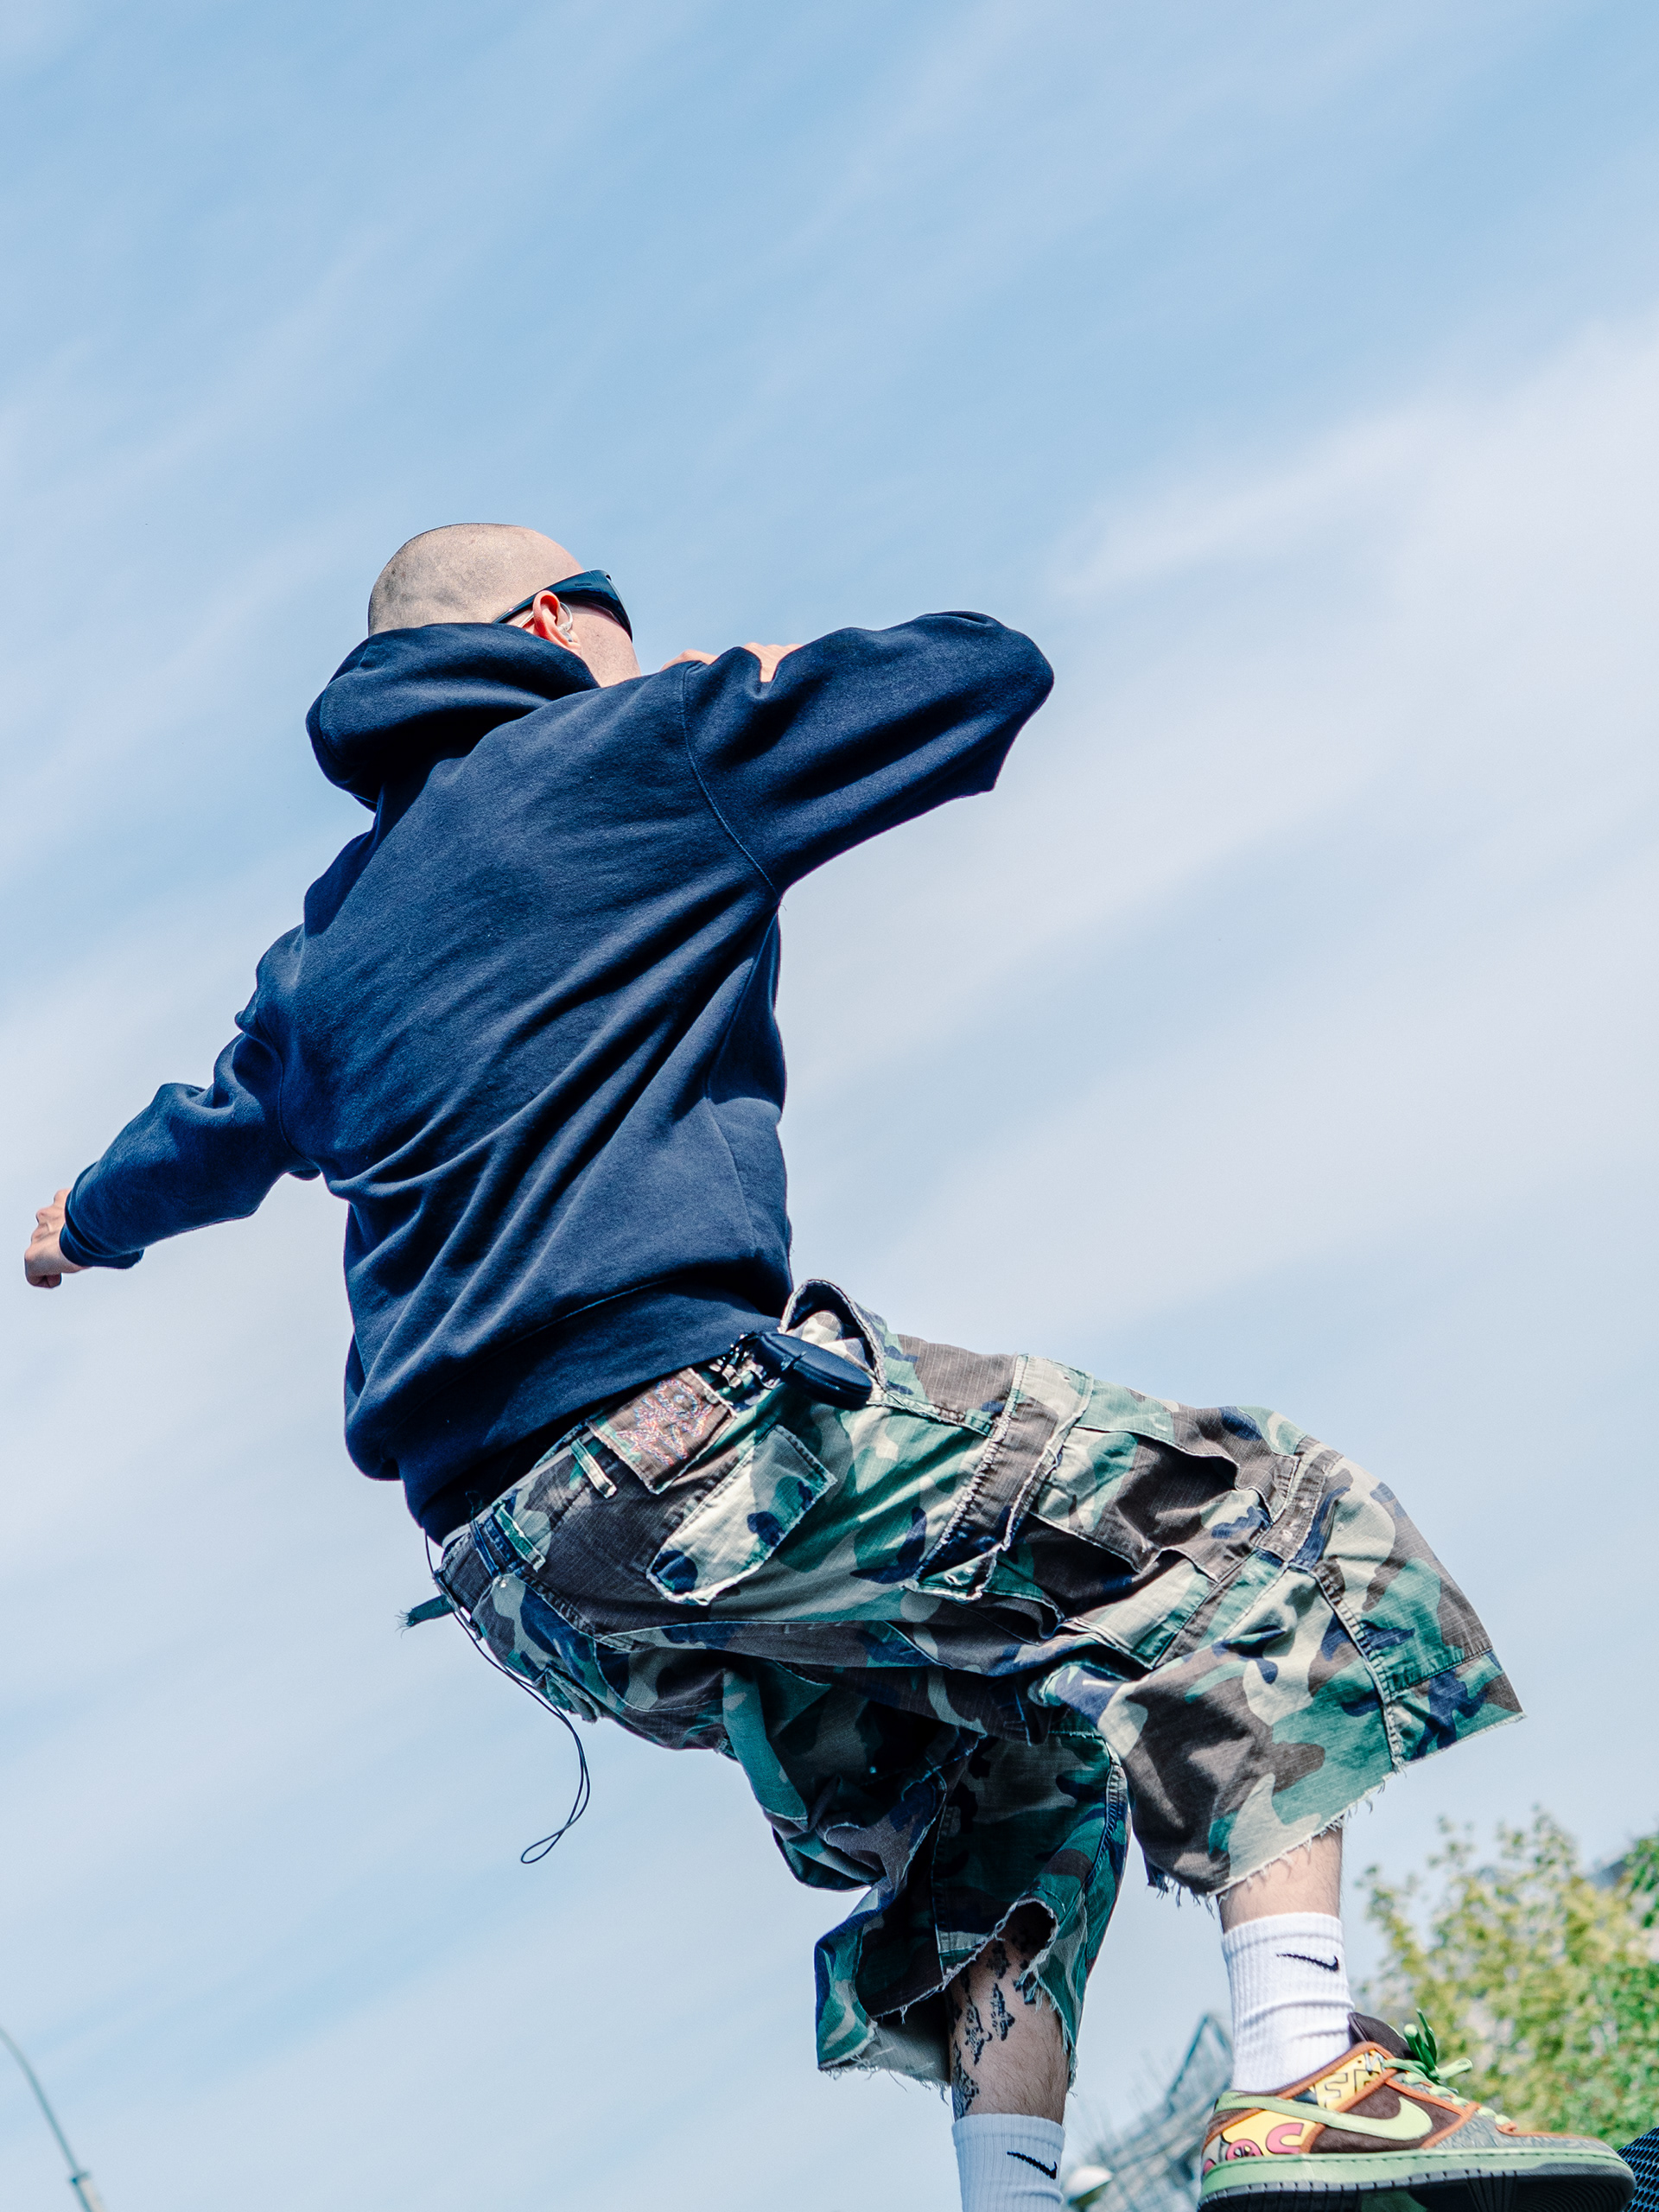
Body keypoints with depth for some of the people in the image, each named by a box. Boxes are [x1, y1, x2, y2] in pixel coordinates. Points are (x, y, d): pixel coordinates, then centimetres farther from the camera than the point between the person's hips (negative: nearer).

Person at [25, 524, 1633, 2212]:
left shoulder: (317, 959, 26)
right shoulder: (639, 743, 6)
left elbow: (199, 1141, 44)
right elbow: (995, 673, 10)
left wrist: (80, 1229, 67)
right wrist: (772, 679, 30)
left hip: (526, 1581, 8)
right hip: (690, 1425, -8)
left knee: (1018, 1763, 22)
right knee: (1250, 1517, -1)